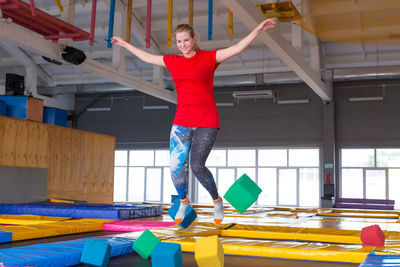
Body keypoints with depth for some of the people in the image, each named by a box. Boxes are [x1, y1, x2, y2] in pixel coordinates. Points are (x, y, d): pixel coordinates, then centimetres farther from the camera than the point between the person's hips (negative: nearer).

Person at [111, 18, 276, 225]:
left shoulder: (208, 58, 1)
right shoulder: (173, 62, 11)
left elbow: (237, 48, -6)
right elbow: (146, 57, 25)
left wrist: (258, 30, -16)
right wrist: (124, 44, 34)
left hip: (206, 124, -4)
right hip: (181, 123, 4)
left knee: (197, 166, -14)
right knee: (175, 167, -3)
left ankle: (217, 200, 12)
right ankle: (183, 201, 24)